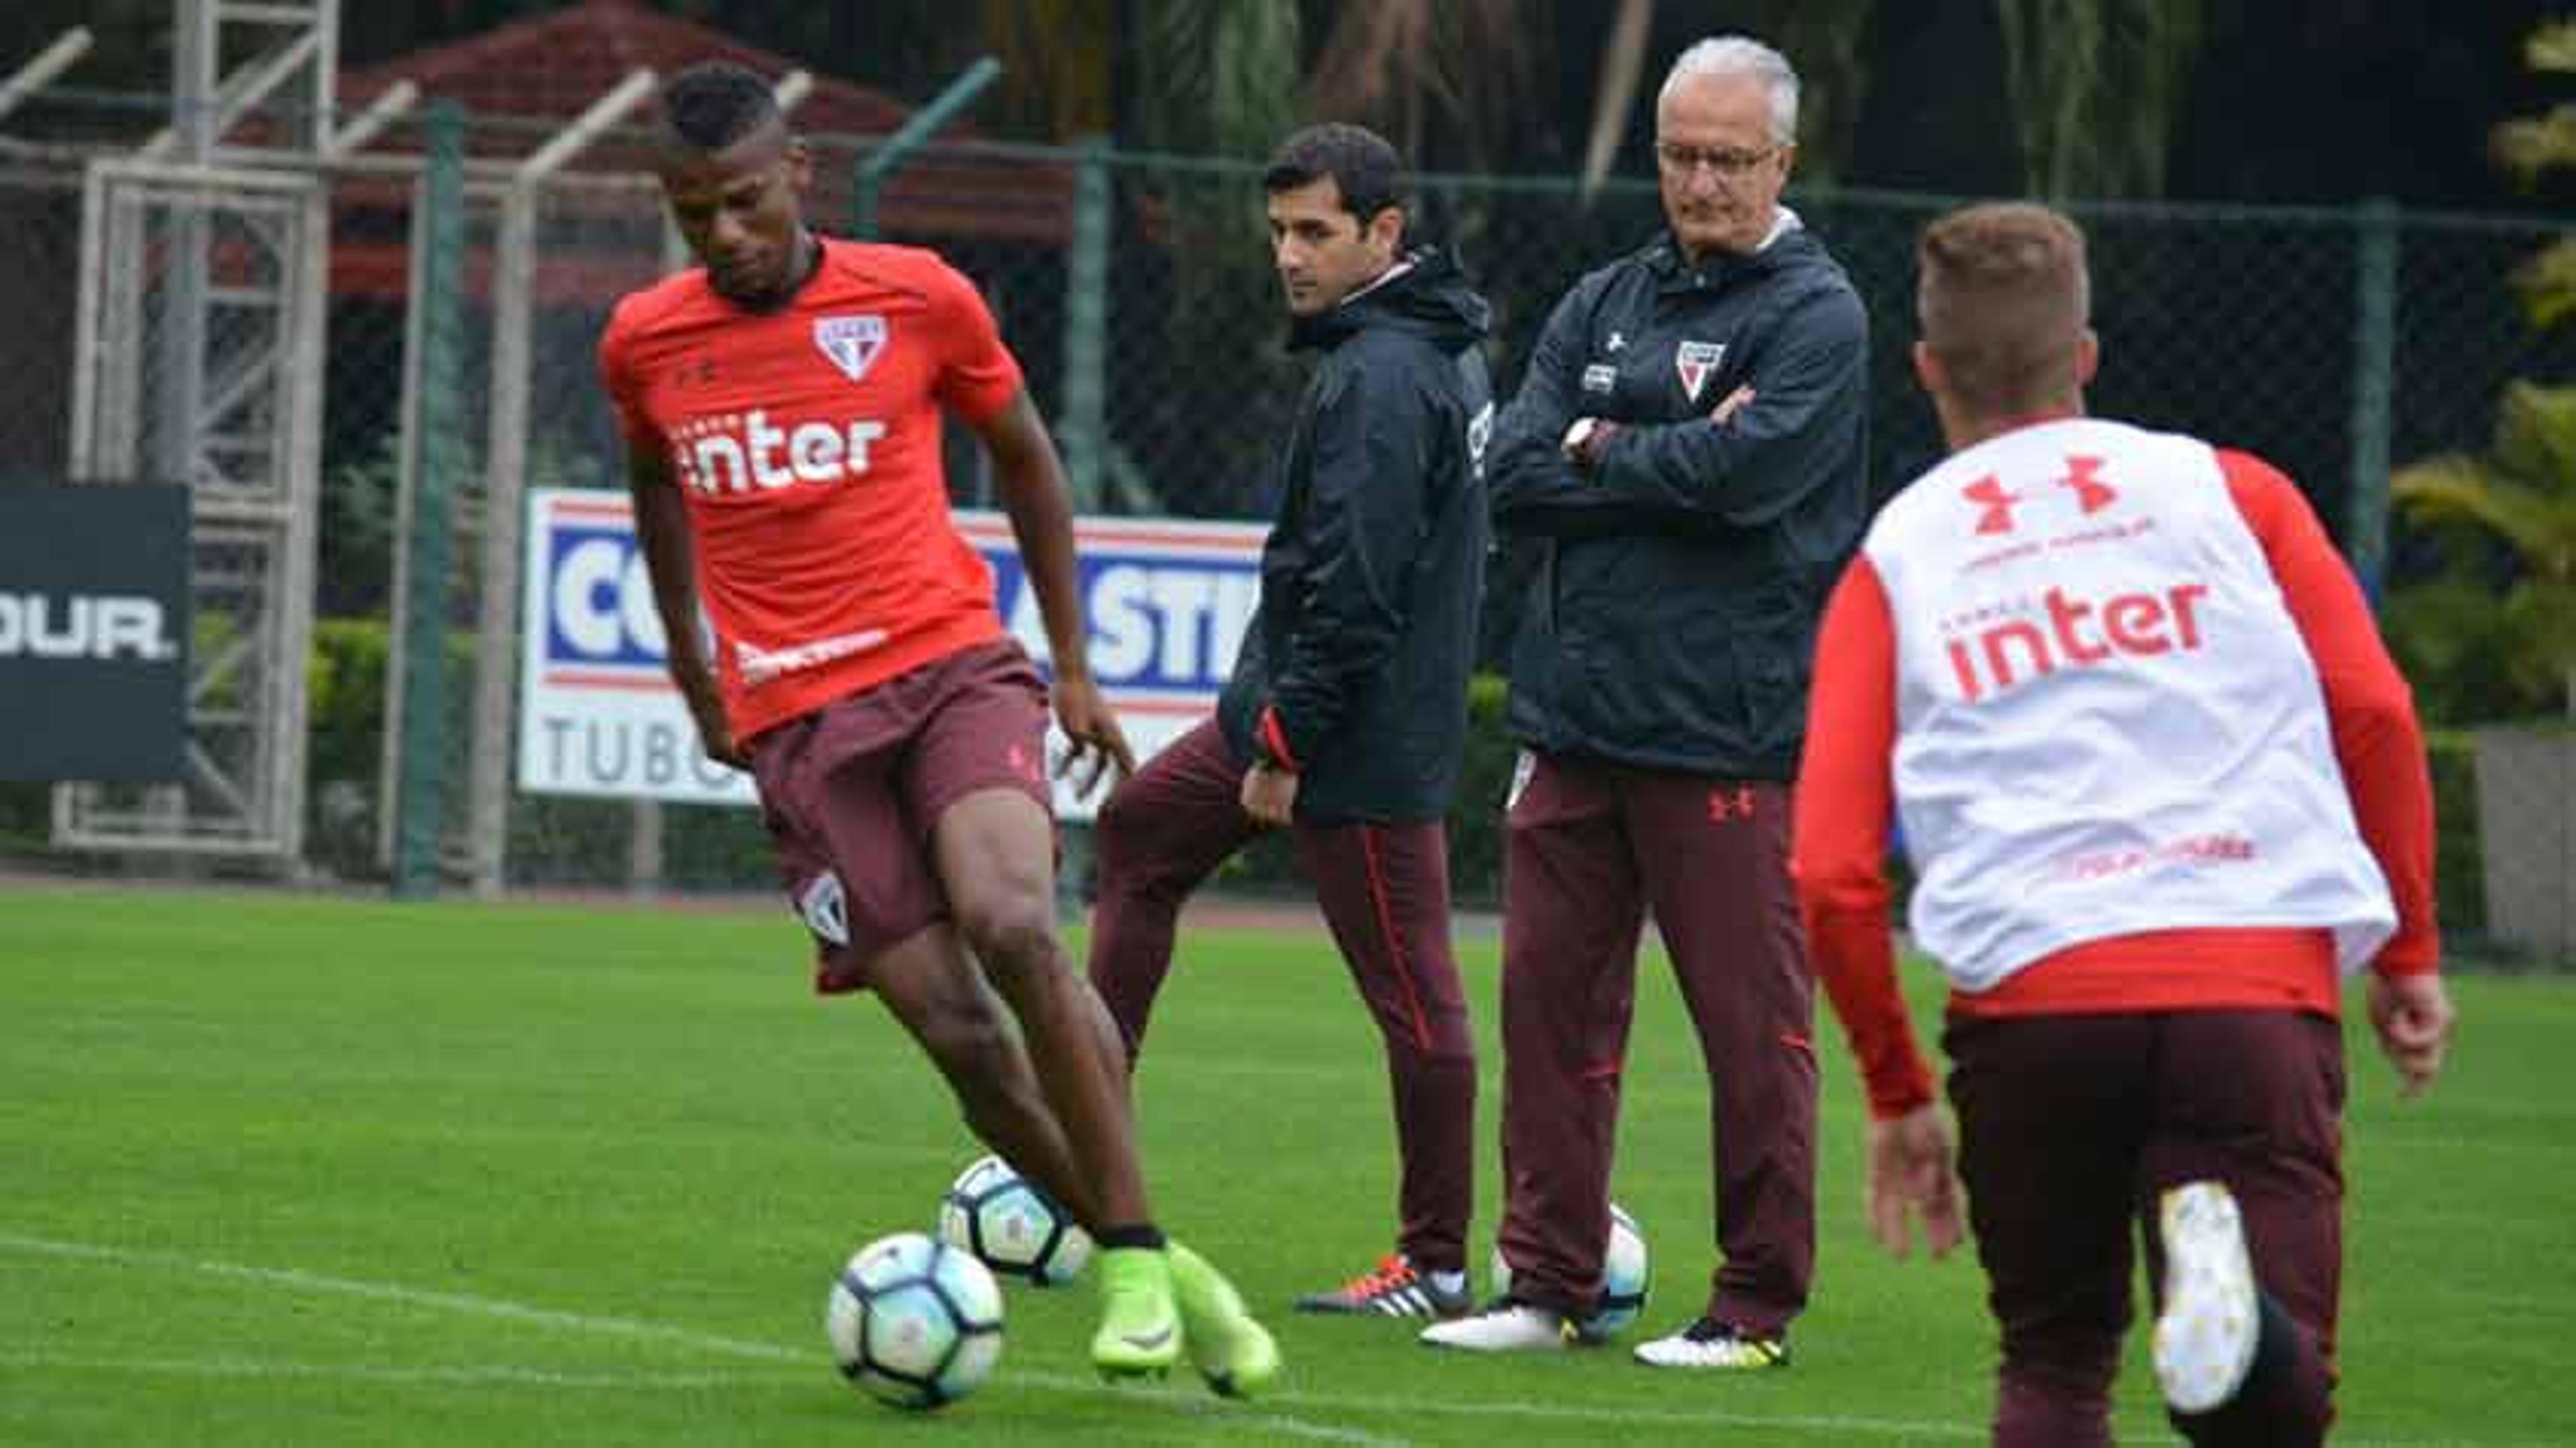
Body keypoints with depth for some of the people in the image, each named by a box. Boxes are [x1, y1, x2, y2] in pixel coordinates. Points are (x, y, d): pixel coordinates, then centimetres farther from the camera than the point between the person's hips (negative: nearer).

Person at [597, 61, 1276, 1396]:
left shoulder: (918, 299, -1)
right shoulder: (643, 343, 5)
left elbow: (1022, 456, 14)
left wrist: (1073, 666, 15)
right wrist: (694, 675, 27)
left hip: (952, 665, -2)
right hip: (794, 722, 2)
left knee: (1013, 927, -28)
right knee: (957, 1031, -9)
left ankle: (1134, 1258, -17)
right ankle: (1158, 1278, 6)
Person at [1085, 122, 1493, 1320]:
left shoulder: (1380, 378, -20)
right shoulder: (1438, 353, 13)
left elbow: (1352, 590, -24)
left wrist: (1287, 746, -19)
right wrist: (1275, 726, 21)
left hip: (1366, 741, -11)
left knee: (1410, 988, -4)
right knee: (1139, 833, 21)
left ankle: (1434, 1263, 2)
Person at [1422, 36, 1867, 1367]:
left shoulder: (1815, 316, -3)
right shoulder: (1603, 305, 15)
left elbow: (1749, 470, -19)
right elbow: (1516, 478, 3)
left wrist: (1601, 455, -5)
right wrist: (1671, 469, -9)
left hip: (1729, 732, -6)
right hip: (1576, 711, 6)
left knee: (1752, 1026, -3)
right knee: (1551, 999, 7)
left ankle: (1758, 1305, 5)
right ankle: (1549, 1283, 16)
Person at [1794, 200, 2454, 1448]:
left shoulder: (1892, 562, 15)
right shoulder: (2229, 491, 16)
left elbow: (1832, 874, 8)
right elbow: (2375, 712, 4)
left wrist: (1896, 1096, 18)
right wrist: (2409, 950, 14)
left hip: (2025, 989, 1)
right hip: (2266, 984, -1)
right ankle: (2227, 1257, -35)